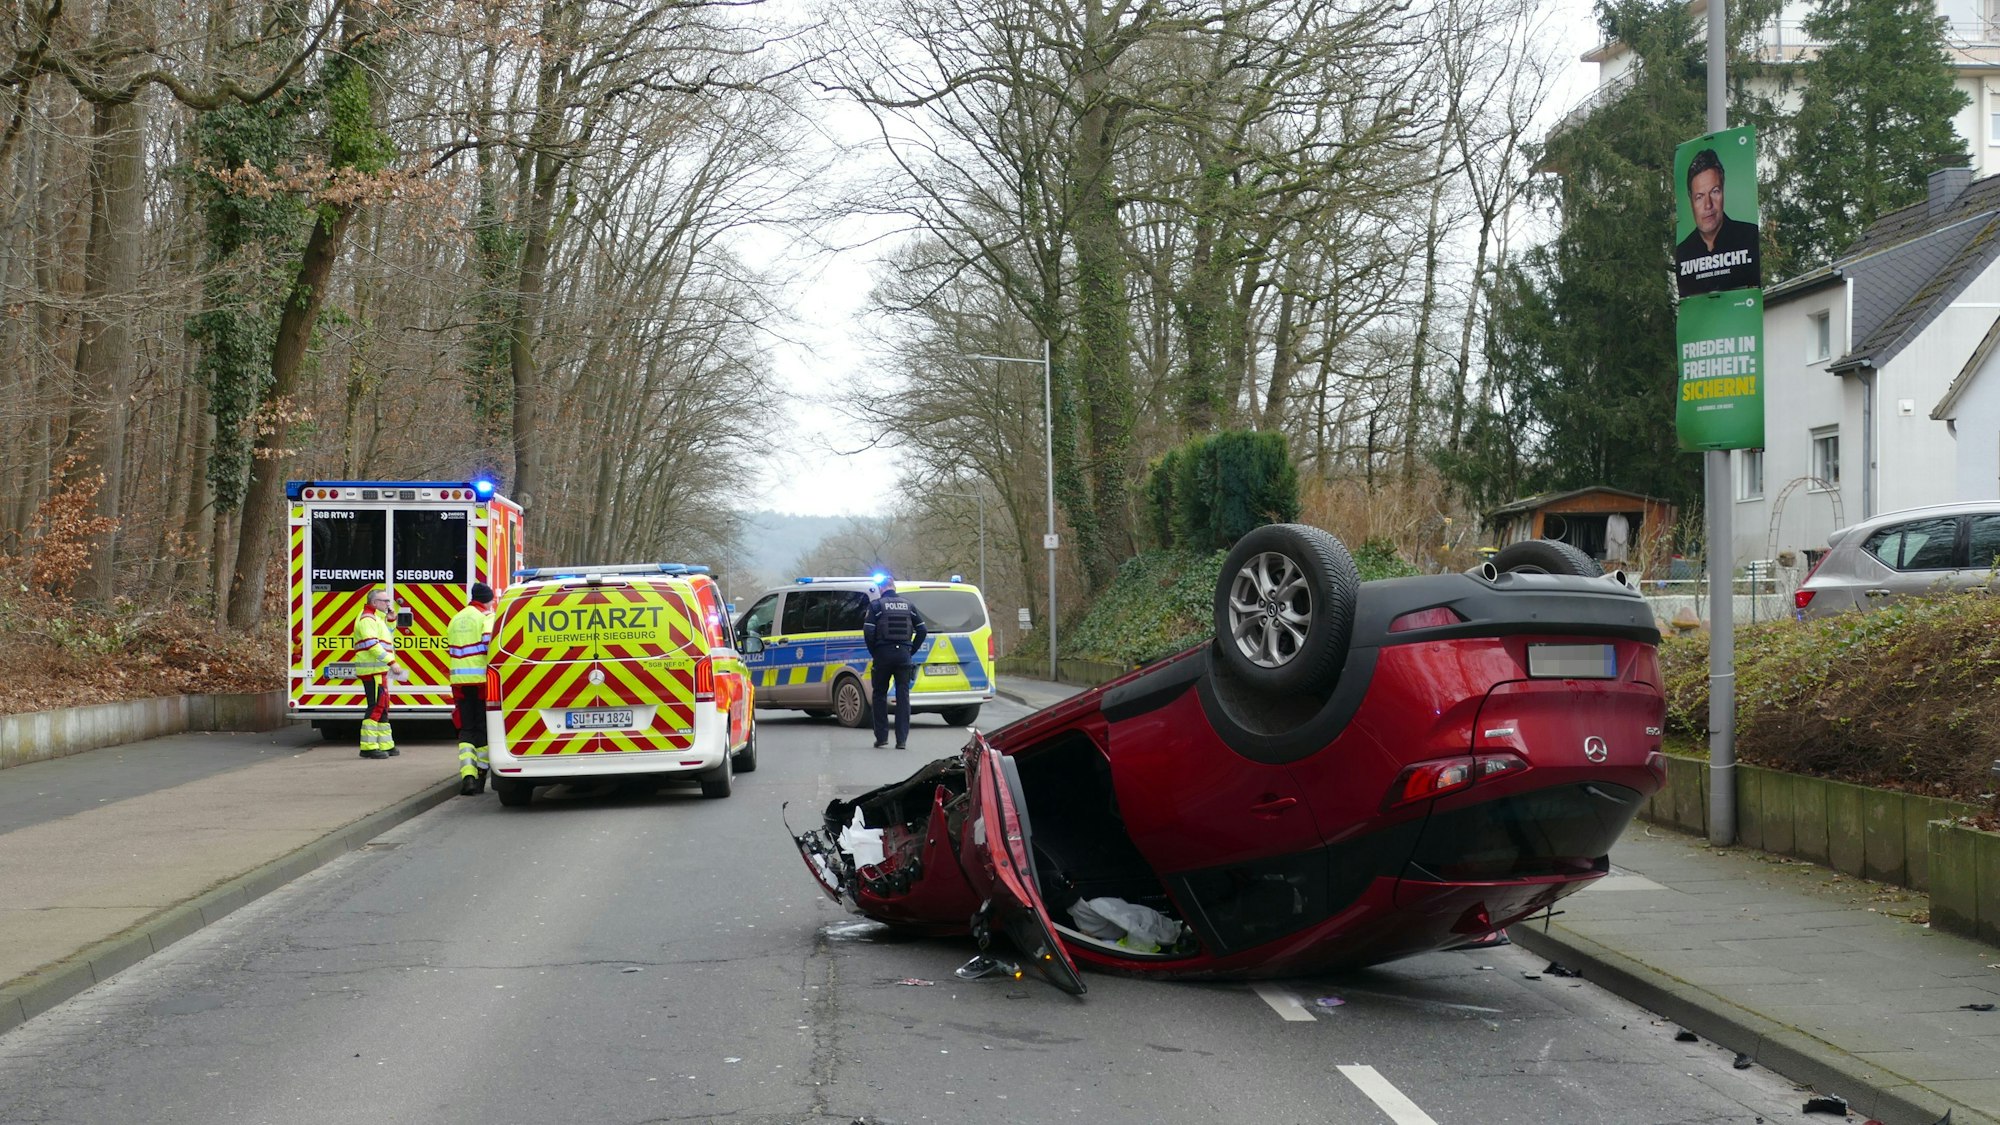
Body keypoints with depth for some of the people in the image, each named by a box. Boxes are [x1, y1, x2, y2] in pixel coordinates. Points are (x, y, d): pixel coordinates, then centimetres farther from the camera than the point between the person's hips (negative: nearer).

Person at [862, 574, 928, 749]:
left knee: (880, 695, 10)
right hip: (903, 654, 2)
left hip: (883, 655, -2)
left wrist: (873, 653, 2)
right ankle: (902, 739, 0)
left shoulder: (876, 605, -3)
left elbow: (868, 631, -11)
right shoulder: (908, 605, 9)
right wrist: (912, 651, 12)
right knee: (903, 695, 4)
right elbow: (922, 630, 7)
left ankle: (881, 737, 7)